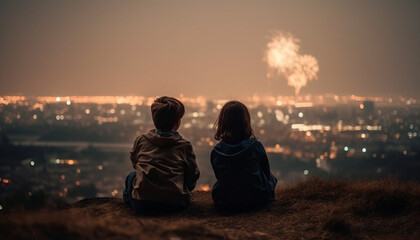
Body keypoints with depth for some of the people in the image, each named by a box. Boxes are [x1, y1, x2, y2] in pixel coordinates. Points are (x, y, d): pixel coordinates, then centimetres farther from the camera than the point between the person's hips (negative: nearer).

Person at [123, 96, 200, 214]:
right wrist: (186, 189, 27)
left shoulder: (141, 140, 6)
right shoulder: (184, 145, 2)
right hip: (175, 204, -1)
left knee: (132, 176, 32)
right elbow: (193, 175, 8)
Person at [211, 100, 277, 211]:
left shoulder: (215, 152, -13)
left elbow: (219, 176, 2)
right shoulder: (255, 146, -17)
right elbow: (266, 171, -1)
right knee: (271, 178, 30)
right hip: (257, 200, -3)